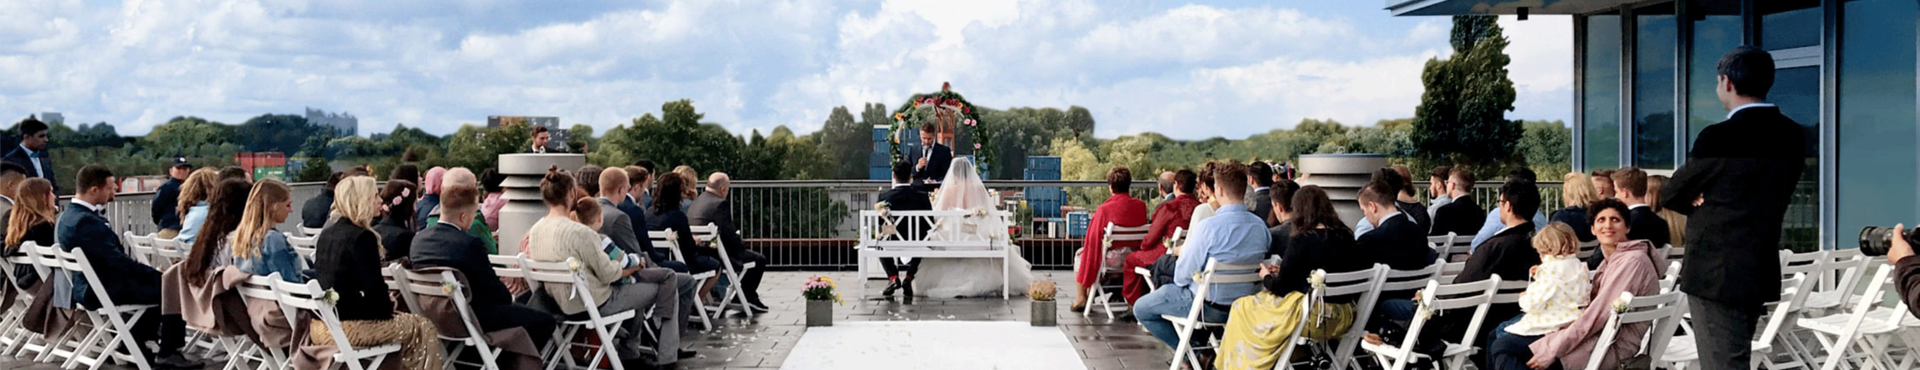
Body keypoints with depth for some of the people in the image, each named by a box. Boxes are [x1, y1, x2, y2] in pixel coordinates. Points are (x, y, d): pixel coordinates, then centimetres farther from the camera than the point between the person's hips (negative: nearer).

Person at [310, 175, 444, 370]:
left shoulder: (326, 234, 10)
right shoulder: (362, 237, -16)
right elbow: (373, 288, -18)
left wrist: (384, 303, 15)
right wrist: (388, 306, 2)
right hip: (347, 328, -9)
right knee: (423, 328, 4)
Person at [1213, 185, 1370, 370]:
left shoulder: (1302, 239, -14)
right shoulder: (1346, 236, 4)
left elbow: (1281, 287, -9)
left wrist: (1266, 277, 13)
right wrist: (1282, 272, 20)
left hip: (1313, 318, -8)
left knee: (1241, 307, 10)